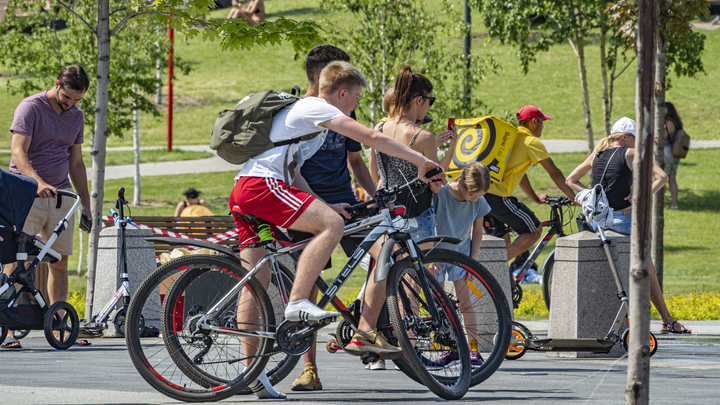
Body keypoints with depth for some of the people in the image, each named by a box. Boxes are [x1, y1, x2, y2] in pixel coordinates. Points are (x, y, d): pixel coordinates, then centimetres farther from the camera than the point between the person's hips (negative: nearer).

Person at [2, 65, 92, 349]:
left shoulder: (76, 116, 13)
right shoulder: (30, 108, -8)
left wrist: (86, 204, 17)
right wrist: (39, 182, -34)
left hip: (61, 196, 6)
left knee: (60, 262, 5)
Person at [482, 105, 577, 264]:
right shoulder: (531, 142, -2)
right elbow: (555, 173, -2)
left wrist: (535, 198, 38)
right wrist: (574, 197, 6)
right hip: (497, 196, -8)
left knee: (503, 240, 20)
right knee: (534, 231, 1)